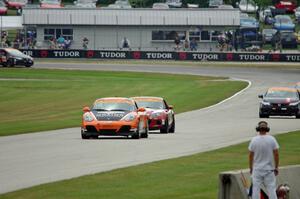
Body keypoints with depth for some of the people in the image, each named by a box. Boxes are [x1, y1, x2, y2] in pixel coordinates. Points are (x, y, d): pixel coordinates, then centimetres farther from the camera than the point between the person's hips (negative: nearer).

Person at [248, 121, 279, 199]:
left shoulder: (254, 140, -6)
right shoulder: (272, 139, -7)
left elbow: (250, 155, 0)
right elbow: (276, 154, -5)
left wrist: (251, 168, 12)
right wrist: (276, 167, 5)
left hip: (257, 169, 0)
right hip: (269, 169, 0)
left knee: (256, 189, 4)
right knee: (271, 189, 2)